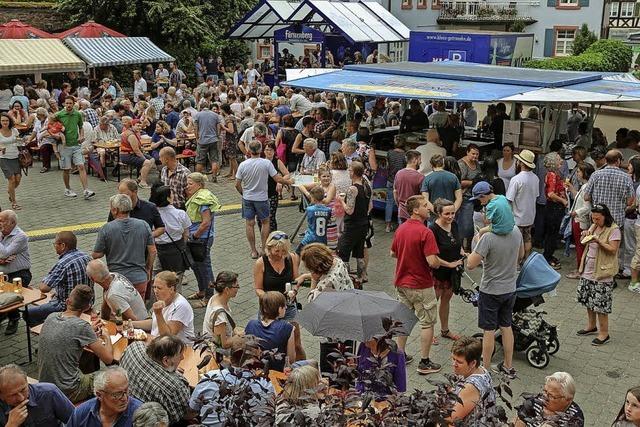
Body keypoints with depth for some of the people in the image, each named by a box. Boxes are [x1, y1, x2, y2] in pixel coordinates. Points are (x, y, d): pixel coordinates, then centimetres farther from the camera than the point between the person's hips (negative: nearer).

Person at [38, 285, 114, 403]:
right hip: (67, 392, -7)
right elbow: (108, 358, -16)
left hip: (44, 384, 7)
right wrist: (107, 337, 2)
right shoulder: (82, 326, -22)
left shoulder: (51, 317, -3)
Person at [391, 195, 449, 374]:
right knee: (427, 323, 5)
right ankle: (424, 362, 10)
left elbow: (393, 253, 14)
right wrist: (440, 263, -5)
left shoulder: (400, 229, 2)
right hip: (421, 285, -7)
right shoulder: (425, 233, -22)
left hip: (402, 283, 7)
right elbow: (432, 261, -26)